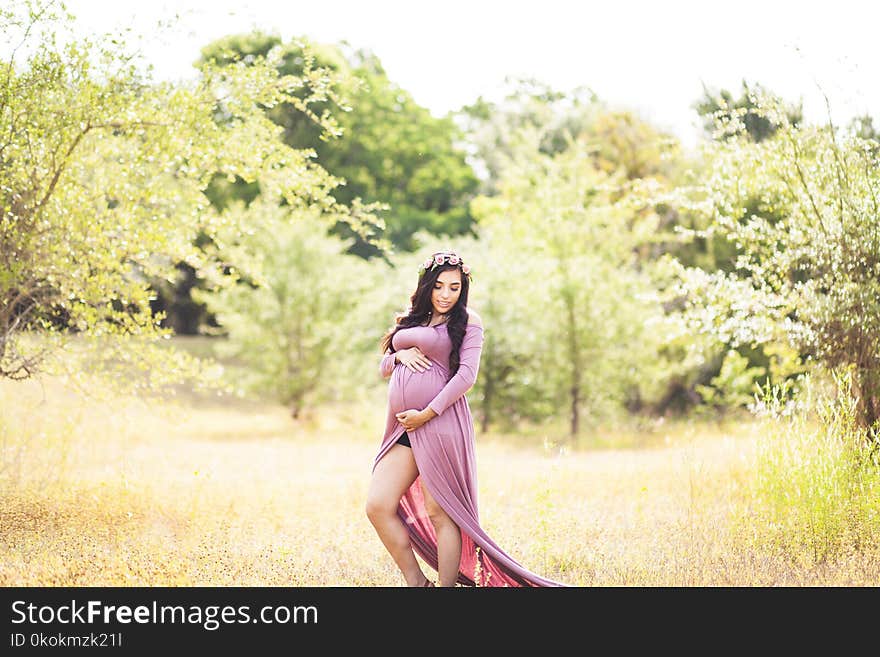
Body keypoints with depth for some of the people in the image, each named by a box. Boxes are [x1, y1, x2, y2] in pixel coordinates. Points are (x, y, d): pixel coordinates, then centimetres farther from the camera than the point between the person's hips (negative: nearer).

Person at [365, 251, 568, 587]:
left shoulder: (466, 321, 3)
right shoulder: (410, 320, 21)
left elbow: (467, 375, -8)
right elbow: (384, 366, 23)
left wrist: (426, 414, -14)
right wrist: (400, 355, -1)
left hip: (440, 421, -6)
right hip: (403, 427, 6)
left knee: (440, 514, -7)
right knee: (378, 507, -4)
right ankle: (417, 583, 7)